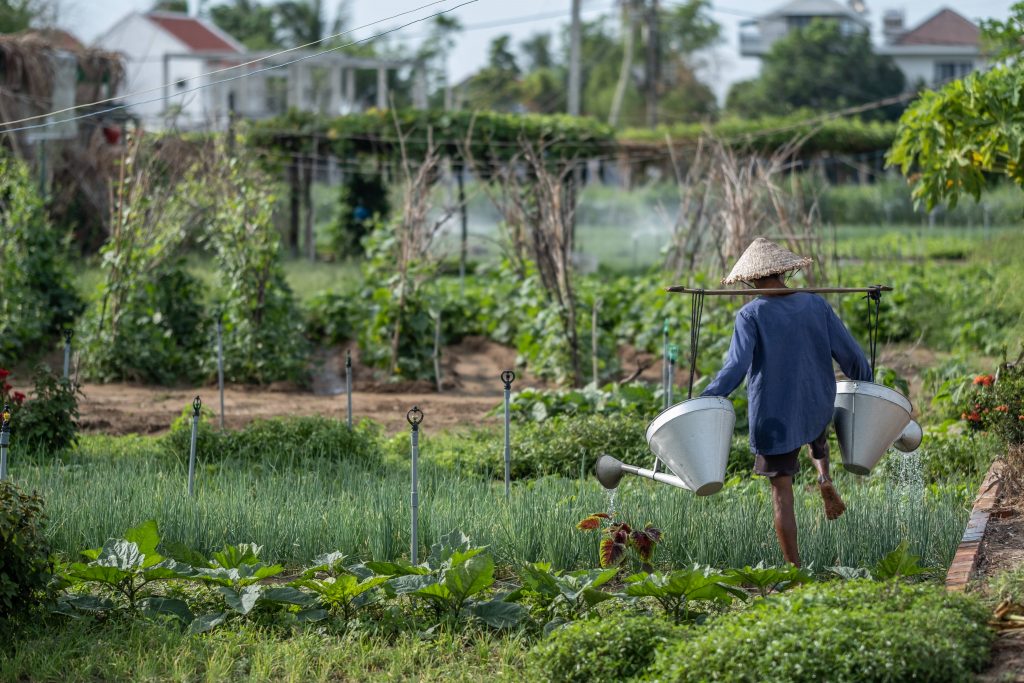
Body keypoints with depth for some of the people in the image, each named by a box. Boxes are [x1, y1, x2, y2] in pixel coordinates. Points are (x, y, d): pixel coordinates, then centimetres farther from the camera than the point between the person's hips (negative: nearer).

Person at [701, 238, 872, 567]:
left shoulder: (752, 314, -12)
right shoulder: (816, 305, -2)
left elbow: (735, 367, -20)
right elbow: (851, 355, 1)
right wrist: (868, 389, 17)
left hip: (773, 416, -3)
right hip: (817, 410, 4)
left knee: (782, 492, 6)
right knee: (817, 436, 39)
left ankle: (794, 568, 6)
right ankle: (825, 479, 11)